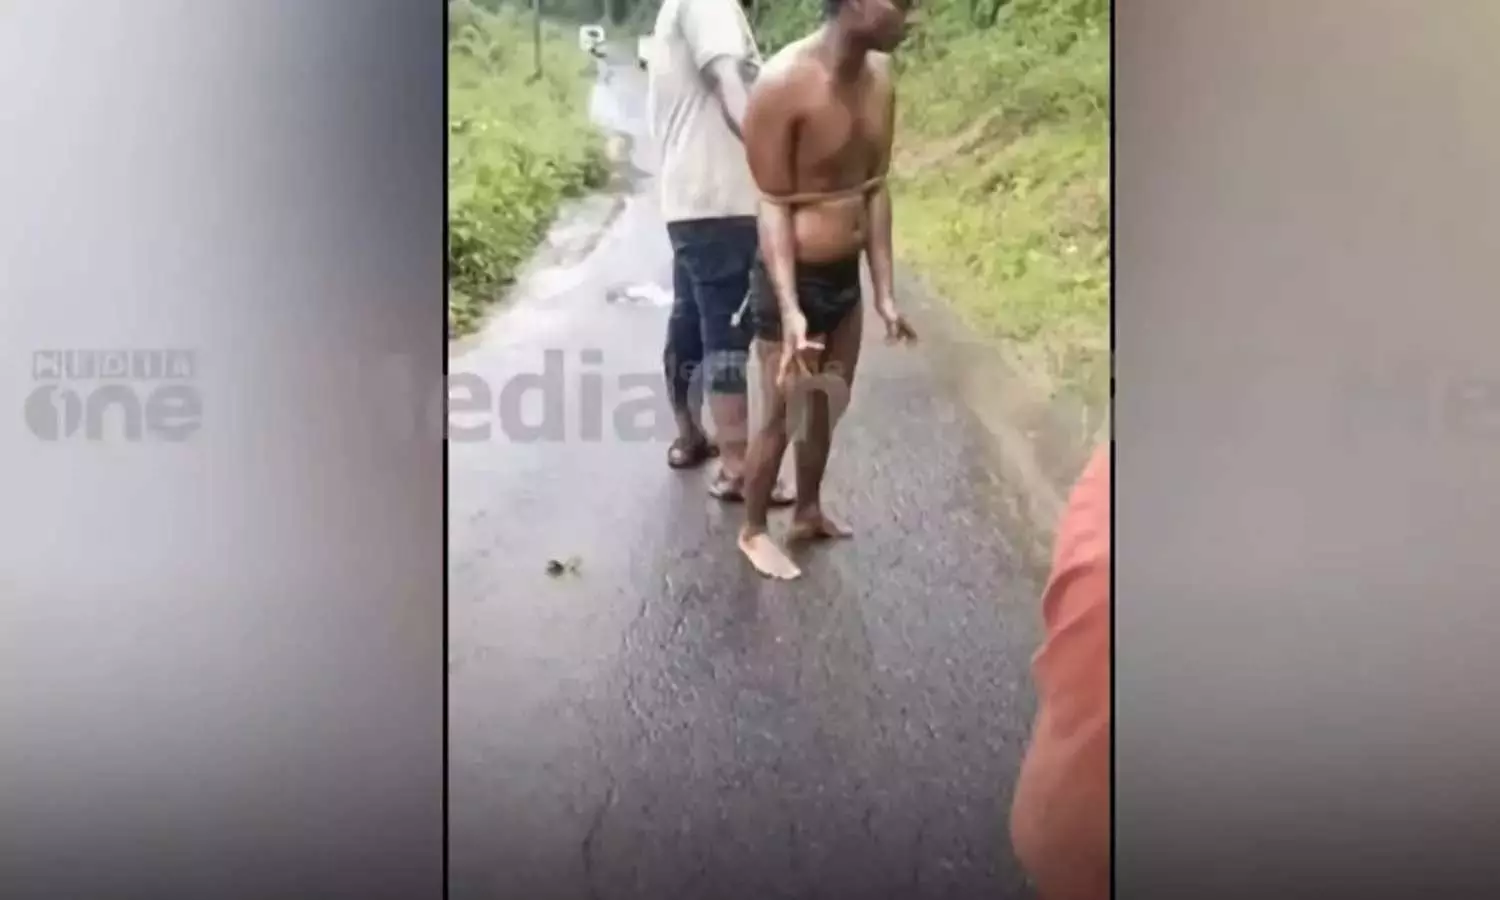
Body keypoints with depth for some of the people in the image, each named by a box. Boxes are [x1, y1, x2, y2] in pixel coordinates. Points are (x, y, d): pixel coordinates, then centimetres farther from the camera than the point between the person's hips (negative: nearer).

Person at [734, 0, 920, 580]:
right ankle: (753, 530, 28)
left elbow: (875, 190, 4)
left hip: (846, 276, 7)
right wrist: (789, 308, -23)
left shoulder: (880, 77, -2)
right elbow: (774, 205, -18)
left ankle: (808, 512, 41)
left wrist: (885, 293, 5)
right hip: (792, 279, -7)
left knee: (828, 406, 20)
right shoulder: (783, 83, -22)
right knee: (782, 415, 7)